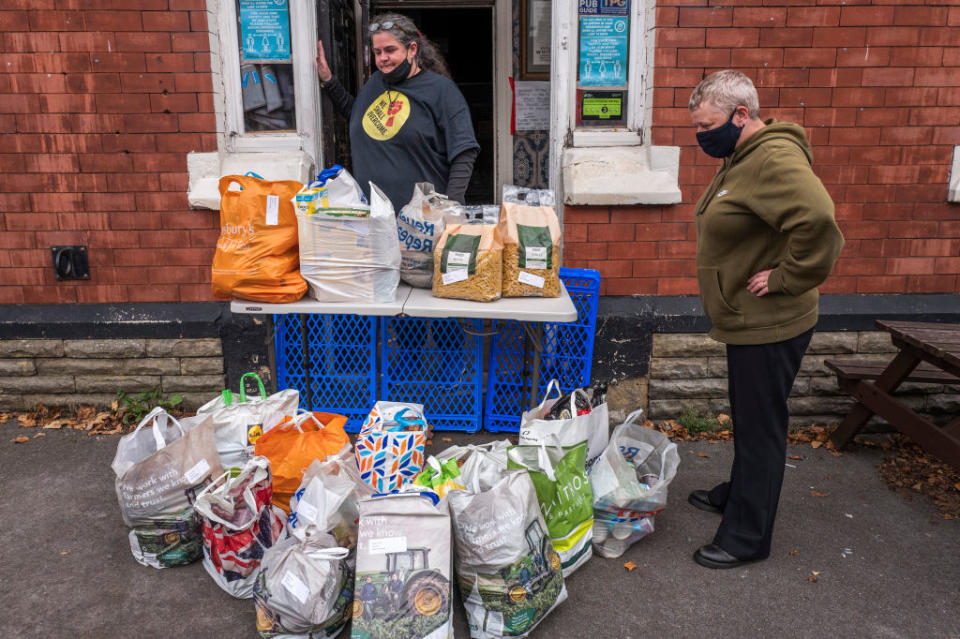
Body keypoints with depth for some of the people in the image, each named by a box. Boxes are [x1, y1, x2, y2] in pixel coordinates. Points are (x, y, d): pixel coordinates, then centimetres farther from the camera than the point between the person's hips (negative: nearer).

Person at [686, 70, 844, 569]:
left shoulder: (774, 160, -24)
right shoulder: (742, 157, 10)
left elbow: (820, 225, -37)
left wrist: (784, 279, -26)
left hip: (768, 326, -10)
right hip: (747, 321, 10)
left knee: (760, 425, 2)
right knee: (746, 417, 23)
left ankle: (747, 536, 16)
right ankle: (737, 494, 42)